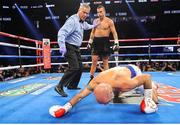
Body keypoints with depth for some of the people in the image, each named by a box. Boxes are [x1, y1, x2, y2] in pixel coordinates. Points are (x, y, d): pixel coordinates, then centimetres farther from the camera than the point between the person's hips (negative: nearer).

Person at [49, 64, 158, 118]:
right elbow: (80, 95, -22)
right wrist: (66, 107, -26)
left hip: (133, 71, -4)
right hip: (120, 70, 4)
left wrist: (148, 98, -30)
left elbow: (147, 77, -36)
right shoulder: (95, 83, -36)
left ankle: (153, 85, 33)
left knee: (153, 101, 2)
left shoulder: (124, 84, -48)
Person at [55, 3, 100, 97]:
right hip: (69, 47, -10)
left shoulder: (82, 21, 10)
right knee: (74, 67, -21)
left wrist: (93, 26, 48)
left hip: (76, 48, 10)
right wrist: (62, 46, -38)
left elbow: (86, 26, 37)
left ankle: (72, 85, 28)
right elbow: (62, 32, -30)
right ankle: (59, 87, -14)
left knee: (80, 67, 12)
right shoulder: (72, 20, -20)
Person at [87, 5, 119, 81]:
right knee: (94, 61, -1)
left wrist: (116, 43, -16)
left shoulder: (109, 21, -2)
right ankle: (91, 77, 6)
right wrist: (90, 42, 12)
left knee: (105, 62, 3)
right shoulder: (95, 21, 11)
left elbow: (114, 32, -5)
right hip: (96, 41, 3)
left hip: (105, 41, -3)